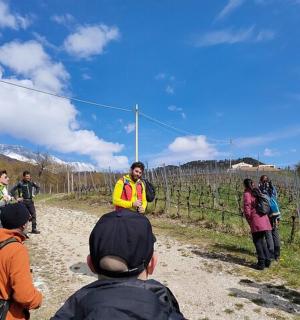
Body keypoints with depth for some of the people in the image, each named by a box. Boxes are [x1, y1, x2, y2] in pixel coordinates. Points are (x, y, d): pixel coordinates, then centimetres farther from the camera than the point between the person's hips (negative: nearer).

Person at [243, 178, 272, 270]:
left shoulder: (247, 193, -4)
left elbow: (247, 207, -11)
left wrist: (249, 220, 0)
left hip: (256, 219, -7)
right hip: (264, 218, 7)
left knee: (257, 241, 1)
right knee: (262, 240, 18)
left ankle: (261, 263, 1)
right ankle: (267, 260, 20)